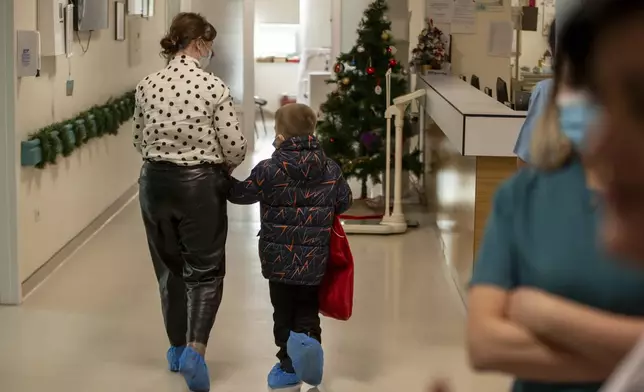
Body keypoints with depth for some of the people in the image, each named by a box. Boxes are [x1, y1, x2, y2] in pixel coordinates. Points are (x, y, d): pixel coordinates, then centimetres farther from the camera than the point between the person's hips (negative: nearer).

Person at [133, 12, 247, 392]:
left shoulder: (147, 86, 0)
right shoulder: (213, 87, -13)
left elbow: (140, 140, 10)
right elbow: (236, 148, -11)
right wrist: (220, 167, 10)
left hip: (155, 181, 4)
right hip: (199, 184, -4)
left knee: (169, 267, 18)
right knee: (205, 269, 6)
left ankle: (178, 347, 29)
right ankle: (195, 349, -11)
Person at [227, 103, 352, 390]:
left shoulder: (268, 170, -13)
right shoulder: (331, 170, -4)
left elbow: (241, 194, 0)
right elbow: (344, 203, 7)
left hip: (279, 260, -2)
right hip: (315, 261, 2)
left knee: (284, 313, 14)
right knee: (308, 311, 13)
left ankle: (289, 365, 17)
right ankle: (308, 338, -17)